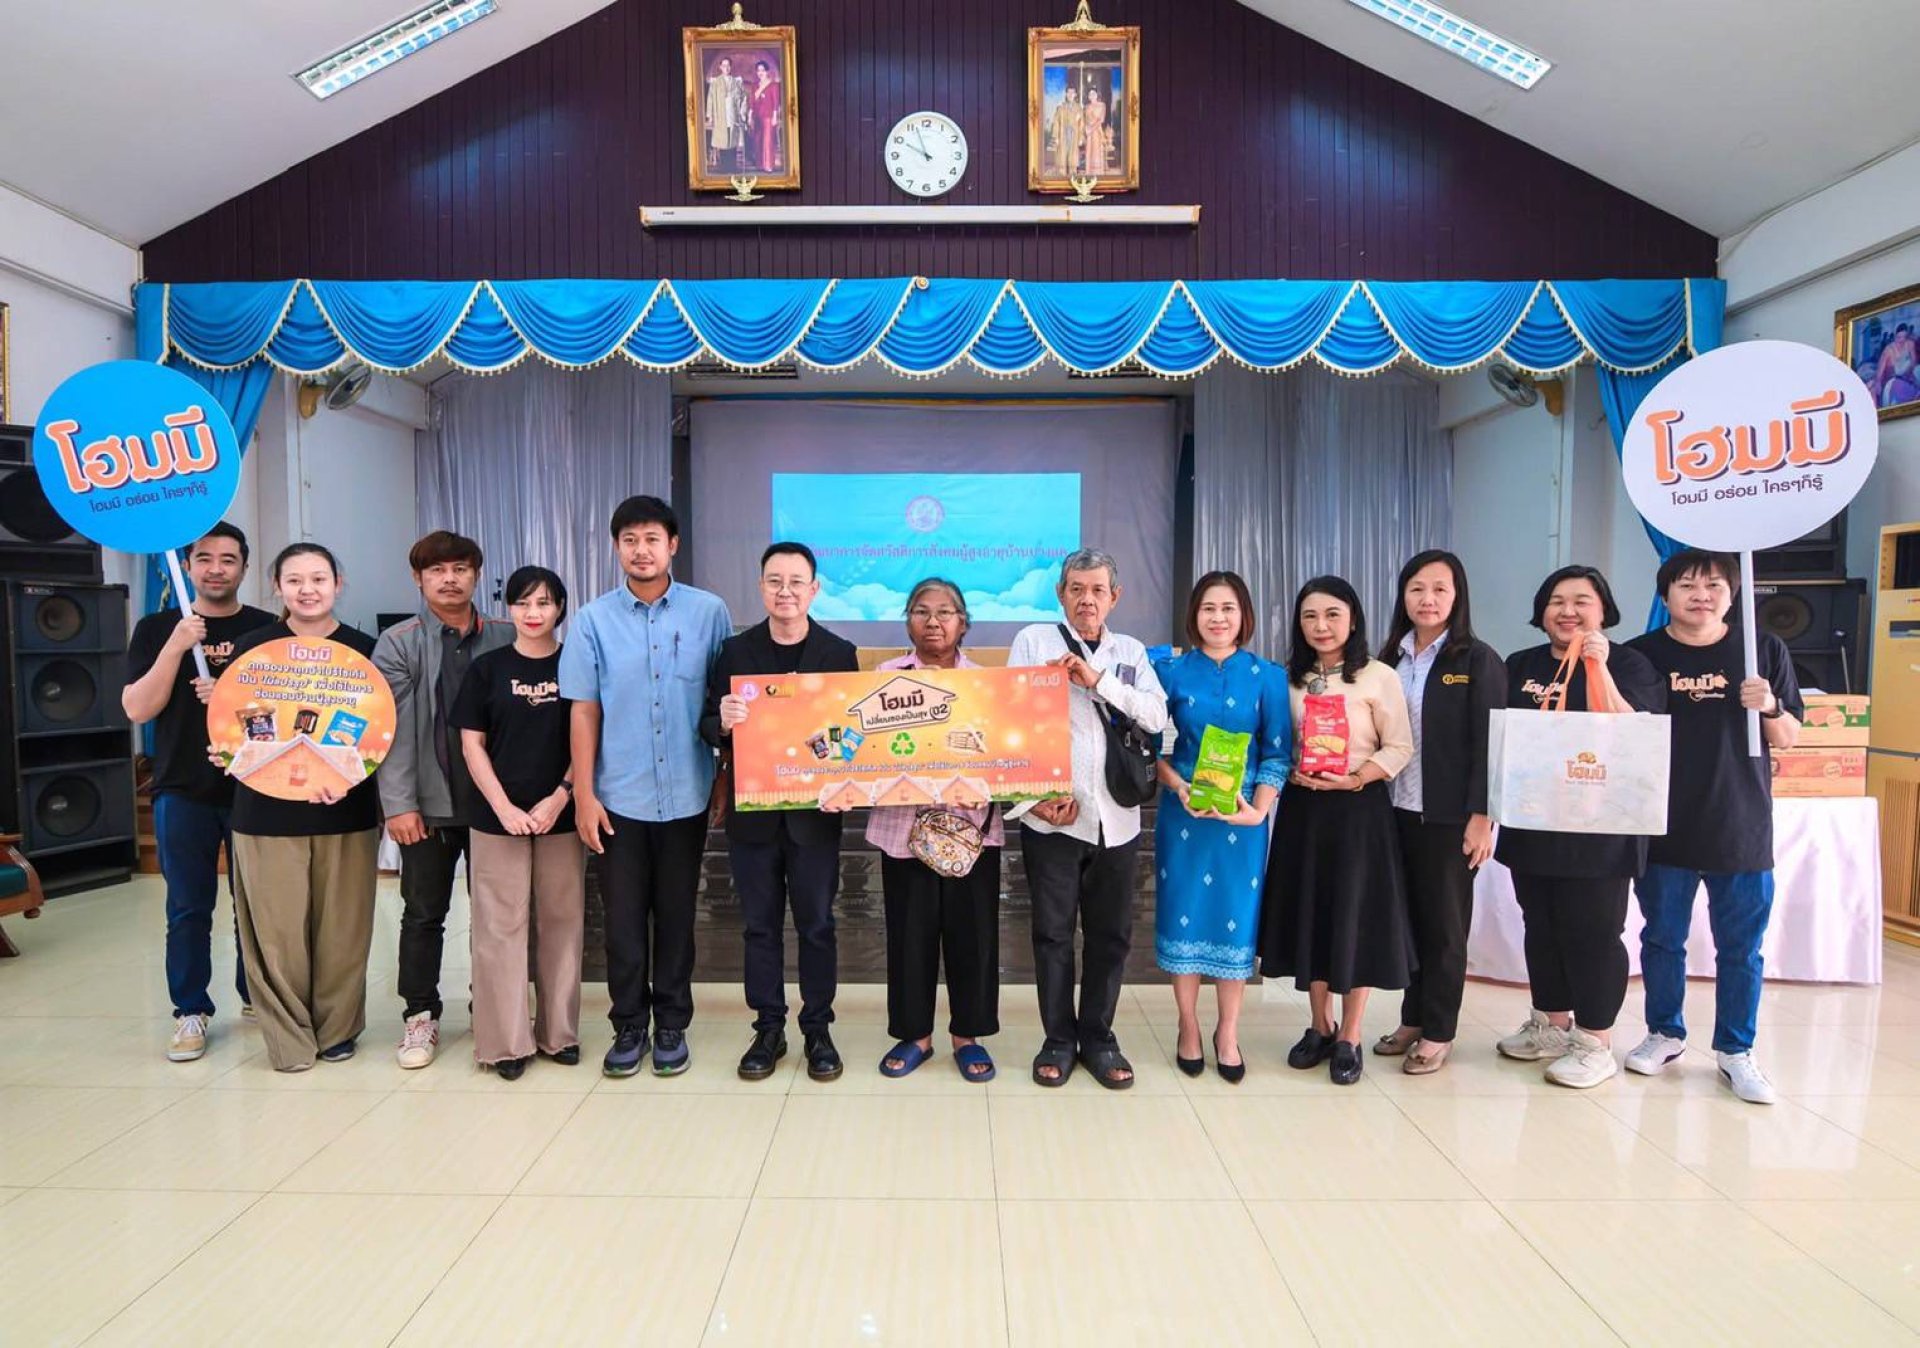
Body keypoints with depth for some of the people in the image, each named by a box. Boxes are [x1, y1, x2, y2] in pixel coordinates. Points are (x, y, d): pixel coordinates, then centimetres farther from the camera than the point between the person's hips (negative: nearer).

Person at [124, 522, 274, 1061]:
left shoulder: (269, 629, 3)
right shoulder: (157, 629, 5)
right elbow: (137, 709, -4)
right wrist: (176, 645, -14)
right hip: (183, 791, 0)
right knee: (188, 907, 6)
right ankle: (191, 1010, 16)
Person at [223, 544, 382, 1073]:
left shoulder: (364, 650, 5)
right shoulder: (253, 647, 3)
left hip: (347, 812, 0)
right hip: (268, 813, 0)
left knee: (342, 929, 5)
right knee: (278, 931, 2)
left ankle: (337, 1029, 22)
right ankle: (288, 1038, 19)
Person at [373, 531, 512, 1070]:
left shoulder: (504, 639, 4)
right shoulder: (398, 643, 1)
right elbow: (393, 729, -5)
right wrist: (399, 802, -12)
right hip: (429, 802, -1)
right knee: (424, 913, 9)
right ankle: (420, 1016, 22)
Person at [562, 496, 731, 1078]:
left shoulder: (709, 612, -1)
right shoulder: (594, 620, 1)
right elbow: (584, 711, 2)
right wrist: (583, 794, -2)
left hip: (686, 794, 0)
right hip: (619, 795, 0)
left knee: (675, 914, 11)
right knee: (623, 918, 8)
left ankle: (672, 1026, 26)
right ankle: (629, 1028, 24)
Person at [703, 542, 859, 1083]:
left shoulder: (840, 652, -1)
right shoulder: (735, 651, 2)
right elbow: (709, 728, 1)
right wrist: (723, 723, -22)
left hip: (814, 813, -1)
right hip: (752, 813, 1)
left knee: (816, 925, 9)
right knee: (760, 926, 12)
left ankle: (818, 1030, 24)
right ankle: (768, 1028, 26)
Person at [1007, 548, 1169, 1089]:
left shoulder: (1131, 652, 11)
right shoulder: (1034, 640, 3)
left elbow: (1157, 717, -2)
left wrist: (1097, 680, -13)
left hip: (1116, 818, 3)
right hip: (1051, 815, -2)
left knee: (1111, 934, 10)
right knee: (1053, 932, 7)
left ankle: (1097, 1037, 26)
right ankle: (1058, 1039, 22)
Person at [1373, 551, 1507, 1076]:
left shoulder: (1478, 660, -5)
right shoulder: (1390, 658, 9)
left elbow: (1489, 744, -9)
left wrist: (1482, 816, -14)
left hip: (1449, 814, -4)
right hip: (1396, 810, 4)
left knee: (1444, 923, 7)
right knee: (1408, 917, 11)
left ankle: (1438, 1033, 18)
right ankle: (1412, 1019, 24)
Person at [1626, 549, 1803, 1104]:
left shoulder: (1765, 650, 1)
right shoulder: (1641, 655, -1)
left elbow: (1789, 738, 5)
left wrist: (1770, 707, -14)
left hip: (1742, 827, 0)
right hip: (1664, 828, 0)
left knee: (1741, 948, 9)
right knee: (1662, 939, 13)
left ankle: (1735, 1050, 25)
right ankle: (1665, 1033, 30)